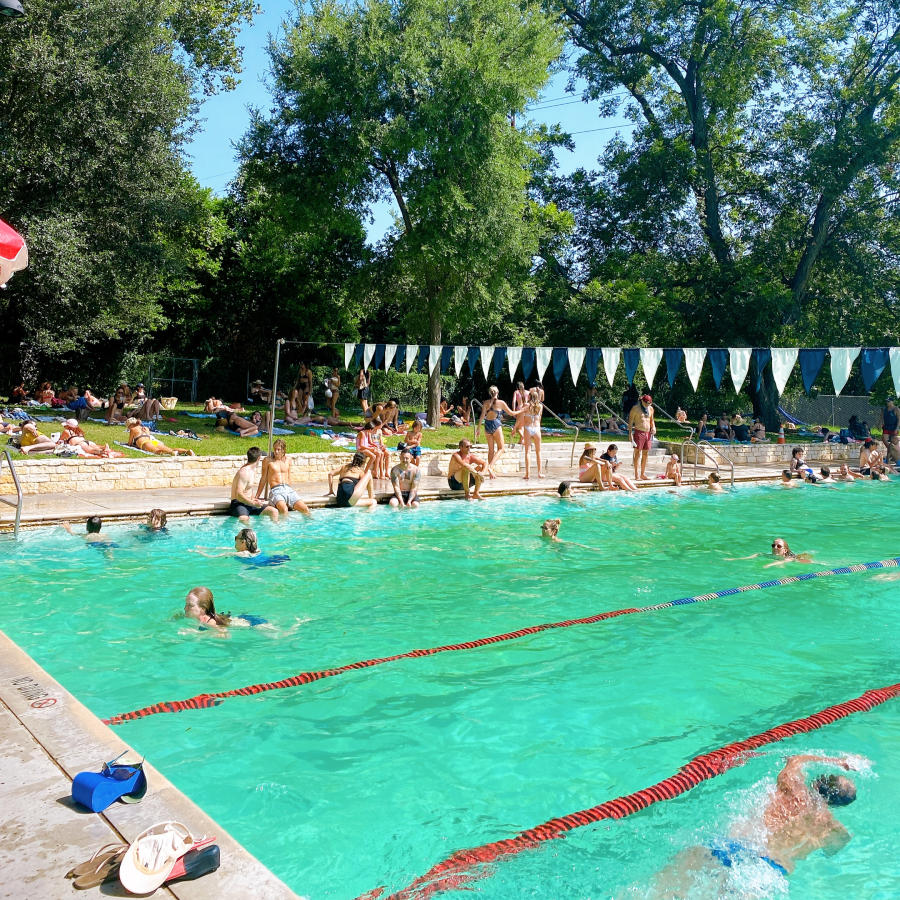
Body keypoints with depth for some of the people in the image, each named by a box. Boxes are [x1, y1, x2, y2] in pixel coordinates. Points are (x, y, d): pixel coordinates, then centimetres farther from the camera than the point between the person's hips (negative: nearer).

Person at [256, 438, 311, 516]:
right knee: (284, 510, -36)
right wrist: (256, 497, 11)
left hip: (288, 489, 4)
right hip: (276, 490, -4)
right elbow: (263, 479, 10)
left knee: (306, 510, -17)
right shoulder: (267, 460, 5)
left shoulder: (288, 460, 16)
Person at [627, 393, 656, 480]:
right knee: (638, 453, -5)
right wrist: (630, 433, -12)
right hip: (638, 432, -6)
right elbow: (630, 421, -5)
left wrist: (653, 427, 5)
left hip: (648, 433, 6)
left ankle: (643, 474, 16)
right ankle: (636, 475, -4)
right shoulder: (635, 408, -5)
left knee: (645, 454, 8)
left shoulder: (650, 408, 13)